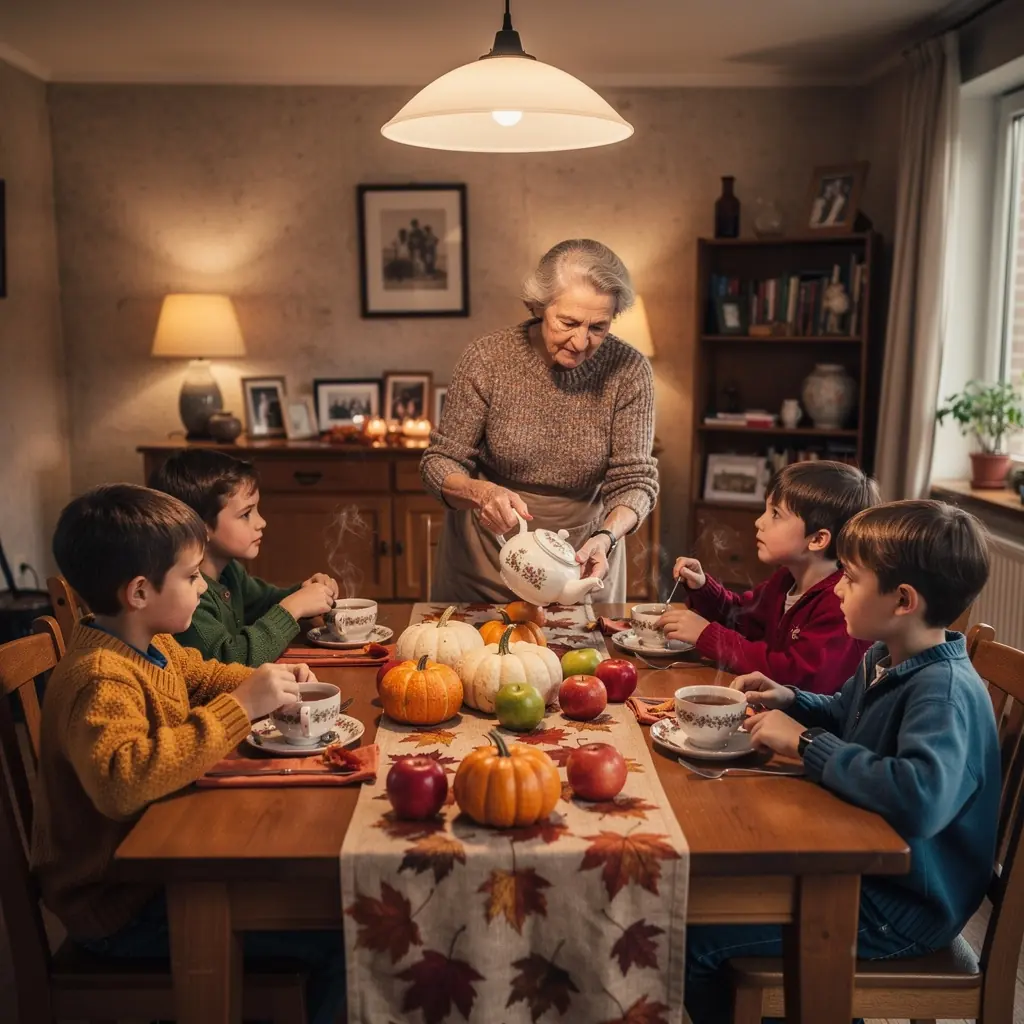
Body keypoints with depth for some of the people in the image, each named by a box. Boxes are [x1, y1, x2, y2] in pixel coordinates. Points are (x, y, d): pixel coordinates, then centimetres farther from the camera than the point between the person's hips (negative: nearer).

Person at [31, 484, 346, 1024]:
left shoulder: (154, 646, 3)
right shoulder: (100, 681, -26)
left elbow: (201, 674, 24)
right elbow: (121, 781, -44)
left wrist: (268, 681, 4)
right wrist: (241, 707, -39)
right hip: (121, 905, -10)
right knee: (339, 937, -17)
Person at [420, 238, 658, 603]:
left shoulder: (628, 371, -15)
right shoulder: (487, 358, -17)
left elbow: (634, 480, -13)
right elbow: (439, 463, -12)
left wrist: (606, 536, -33)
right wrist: (480, 492, -34)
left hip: (581, 556, 1)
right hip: (485, 554, 0)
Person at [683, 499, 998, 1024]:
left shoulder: (946, 691, -26)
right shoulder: (884, 660, 1)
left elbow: (920, 799, -44)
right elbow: (843, 715, 22)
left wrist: (805, 742, -33)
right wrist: (790, 700, 1)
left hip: (902, 908, -9)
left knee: (693, 937, -13)